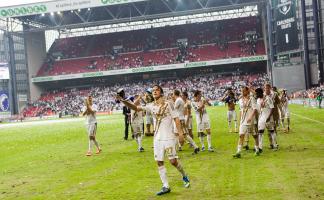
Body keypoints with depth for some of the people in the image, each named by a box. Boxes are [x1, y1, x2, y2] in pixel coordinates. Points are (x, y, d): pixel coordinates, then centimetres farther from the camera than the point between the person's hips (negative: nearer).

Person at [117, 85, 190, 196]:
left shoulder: (168, 104, -4)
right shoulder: (151, 106, 5)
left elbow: (176, 118, -5)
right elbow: (136, 108, -3)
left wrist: (180, 133, -12)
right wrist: (123, 101, -17)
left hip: (169, 138, -4)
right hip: (157, 139, 4)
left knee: (173, 161, -5)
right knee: (159, 162, 3)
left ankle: (184, 176, 24)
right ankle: (166, 186, 13)